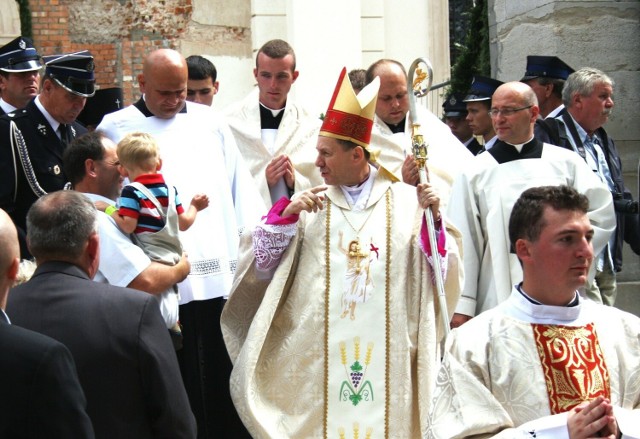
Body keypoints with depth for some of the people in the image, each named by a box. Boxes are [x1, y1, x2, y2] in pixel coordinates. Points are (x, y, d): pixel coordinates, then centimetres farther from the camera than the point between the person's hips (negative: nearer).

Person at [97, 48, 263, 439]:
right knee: (181, 386, 0)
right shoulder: (117, 128, 6)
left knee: (226, 376, 6)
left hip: (224, 273, 3)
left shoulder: (210, 122, 14)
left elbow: (240, 187, 13)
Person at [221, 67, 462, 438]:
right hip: (318, 356, 1)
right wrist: (286, 214, -10)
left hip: (388, 356, -1)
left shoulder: (406, 201, 3)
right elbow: (261, 269, 3)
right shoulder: (310, 202, 7)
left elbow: (442, 276, 1)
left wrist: (434, 217, -11)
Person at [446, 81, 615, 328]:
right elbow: (464, 243, 2)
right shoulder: (476, 172, 7)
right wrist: (462, 306, -3)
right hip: (498, 301, -1)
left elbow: (602, 215, 8)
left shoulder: (565, 162, 9)